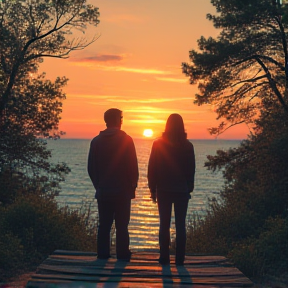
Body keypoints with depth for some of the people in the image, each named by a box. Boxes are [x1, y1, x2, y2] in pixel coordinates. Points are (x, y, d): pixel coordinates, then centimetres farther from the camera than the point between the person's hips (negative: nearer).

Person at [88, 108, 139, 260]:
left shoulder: (96, 141, 5)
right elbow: (133, 166, -6)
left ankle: (103, 254, 10)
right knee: (121, 225, 2)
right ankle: (122, 254, 3)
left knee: (104, 225, 8)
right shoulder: (126, 140, -6)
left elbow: (91, 168, 8)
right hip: (123, 191, -3)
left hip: (103, 191, 3)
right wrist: (132, 186, 4)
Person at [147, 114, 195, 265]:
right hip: (182, 190, 1)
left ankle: (164, 257, 2)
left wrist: (153, 189, 5)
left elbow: (152, 168, -1)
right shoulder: (187, 146, 0)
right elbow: (191, 169, 5)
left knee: (164, 224, 4)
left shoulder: (158, 144, -2)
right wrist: (189, 189, 12)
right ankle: (179, 258, 3)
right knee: (180, 225, 3)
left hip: (163, 190, 0)